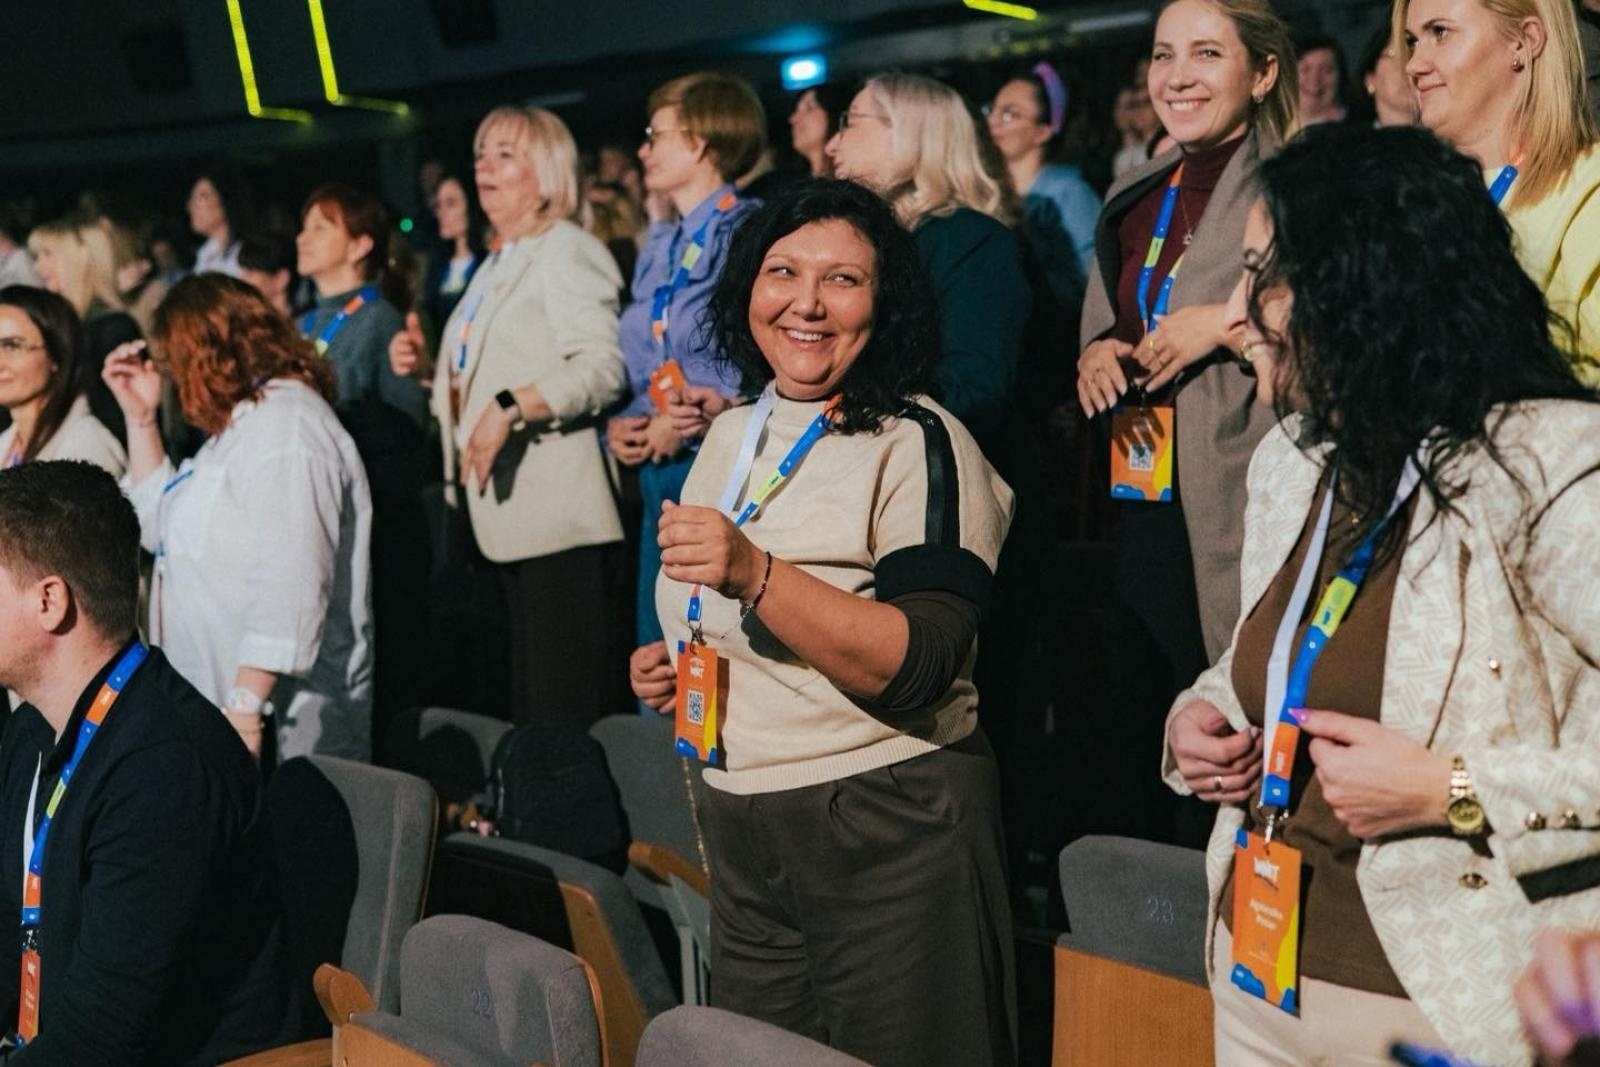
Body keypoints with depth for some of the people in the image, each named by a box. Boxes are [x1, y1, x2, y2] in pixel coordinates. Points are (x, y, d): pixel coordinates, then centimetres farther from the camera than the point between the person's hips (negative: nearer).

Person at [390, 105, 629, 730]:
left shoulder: (566, 252, -7)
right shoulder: (498, 266, 22)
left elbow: (602, 366, -22)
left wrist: (510, 409, -29)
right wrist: (429, 367, 14)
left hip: (558, 515, -10)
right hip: (510, 513, 10)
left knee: (566, 705, -9)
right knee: (528, 704, 13)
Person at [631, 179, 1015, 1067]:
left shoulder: (919, 444, -12)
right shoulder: (731, 436, 10)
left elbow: (918, 668, -24)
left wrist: (755, 575, -33)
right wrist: (668, 666, 4)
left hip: (888, 837, -7)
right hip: (742, 838, 7)